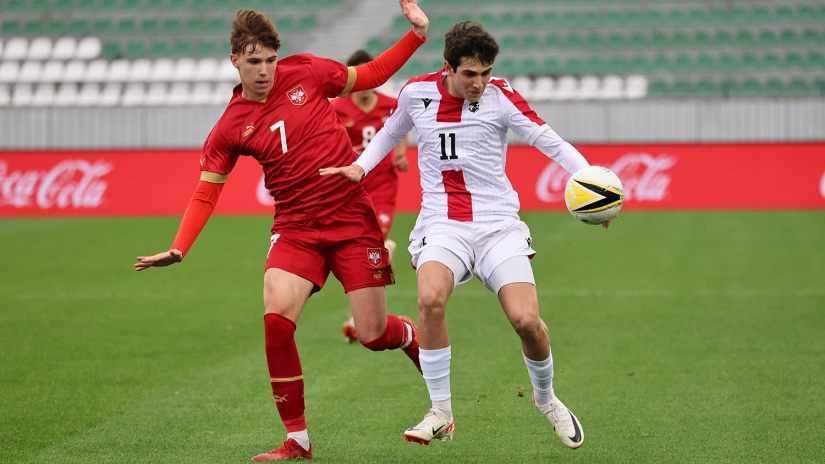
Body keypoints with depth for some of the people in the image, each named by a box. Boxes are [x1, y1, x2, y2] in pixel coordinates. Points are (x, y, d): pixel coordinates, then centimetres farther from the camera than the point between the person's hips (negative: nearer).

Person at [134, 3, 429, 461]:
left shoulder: (305, 72, -2)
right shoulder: (230, 129, -2)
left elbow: (371, 76, 12)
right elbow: (205, 194, -1)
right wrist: (179, 249, -14)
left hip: (352, 219, -1)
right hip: (296, 228, 1)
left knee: (374, 334, -3)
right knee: (277, 318, -21)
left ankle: (418, 338, 37)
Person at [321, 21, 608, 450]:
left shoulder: (499, 96, -4)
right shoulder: (416, 92, 3)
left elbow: (549, 141, -9)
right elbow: (391, 131, 24)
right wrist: (360, 166, 10)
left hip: (498, 225, -1)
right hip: (442, 225, 1)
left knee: (526, 319, -17)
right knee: (430, 298, -30)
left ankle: (546, 399, 17)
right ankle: (440, 414, -15)